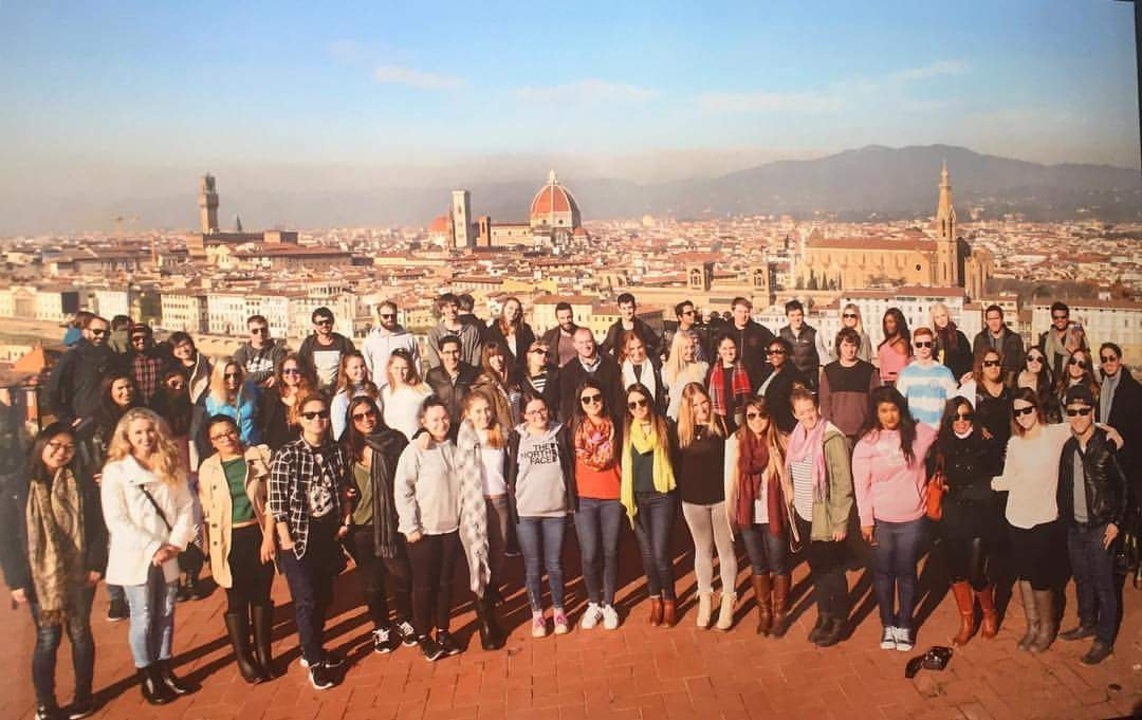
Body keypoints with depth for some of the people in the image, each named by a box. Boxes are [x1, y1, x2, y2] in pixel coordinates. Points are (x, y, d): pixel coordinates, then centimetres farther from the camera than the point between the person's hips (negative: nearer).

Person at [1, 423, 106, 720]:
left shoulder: (84, 485, 1)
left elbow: (98, 529, 2)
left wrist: (96, 565, -8)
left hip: (78, 576, 1)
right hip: (40, 579, -1)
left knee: (80, 634, 10)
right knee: (47, 639, 4)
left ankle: (83, 696, 24)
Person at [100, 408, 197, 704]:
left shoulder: (172, 468, 6)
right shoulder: (115, 471, -8)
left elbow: (186, 507, 4)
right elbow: (116, 520, -13)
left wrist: (177, 542, -11)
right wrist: (153, 548, -17)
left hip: (167, 556, 4)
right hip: (135, 557, -4)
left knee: (166, 614, 10)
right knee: (143, 618, 5)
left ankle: (164, 669, 24)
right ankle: (147, 676, 18)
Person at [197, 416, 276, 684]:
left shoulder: (259, 456, -1)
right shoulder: (208, 468, 2)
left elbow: (271, 499, -3)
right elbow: (206, 513, 4)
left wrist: (269, 537, -8)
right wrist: (211, 550, -1)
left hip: (258, 535, 0)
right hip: (229, 540, 0)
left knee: (261, 596, 10)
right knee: (237, 600, 6)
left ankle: (264, 654, 24)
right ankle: (243, 658, 19)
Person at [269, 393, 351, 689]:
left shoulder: (336, 451, 1)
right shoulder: (286, 455, -12)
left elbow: (344, 490, 11)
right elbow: (277, 501, -11)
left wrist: (344, 523, 5)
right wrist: (285, 538, -12)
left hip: (329, 534, 5)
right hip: (299, 537, -4)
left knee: (324, 597, 14)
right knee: (306, 600, -3)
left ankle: (313, 650, 33)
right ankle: (315, 663, 11)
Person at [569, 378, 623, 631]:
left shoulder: (614, 426, 1)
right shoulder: (575, 427, 0)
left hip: (612, 497, 0)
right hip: (584, 497, 0)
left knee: (610, 552, 6)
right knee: (589, 555, 0)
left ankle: (609, 604, 21)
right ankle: (593, 603, 19)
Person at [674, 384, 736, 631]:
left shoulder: (722, 425, -10)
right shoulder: (681, 430, -2)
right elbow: (677, 464, 5)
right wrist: (679, 494, 1)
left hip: (721, 497, -2)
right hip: (693, 500, 3)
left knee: (726, 549, 9)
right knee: (702, 550, 16)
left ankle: (728, 601, 20)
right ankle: (705, 599, 27)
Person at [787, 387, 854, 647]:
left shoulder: (832, 438, -17)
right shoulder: (796, 437, 3)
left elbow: (843, 484, -16)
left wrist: (841, 522, -16)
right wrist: (793, 511, 10)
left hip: (826, 518, -6)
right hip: (804, 517, 6)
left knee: (833, 571, 8)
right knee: (816, 569, 18)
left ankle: (840, 621, 24)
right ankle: (824, 616, 33)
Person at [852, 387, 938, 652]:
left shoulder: (919, 432, -5)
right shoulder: (866, 443, -8)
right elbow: (861, 485, -5)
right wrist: (865, 521, -6)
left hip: (912, 519, 0)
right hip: (880, 520, 0)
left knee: (906, 573, 11)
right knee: (884, 573, 12)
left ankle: (904, 625, 27)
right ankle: (887, 625, 28)